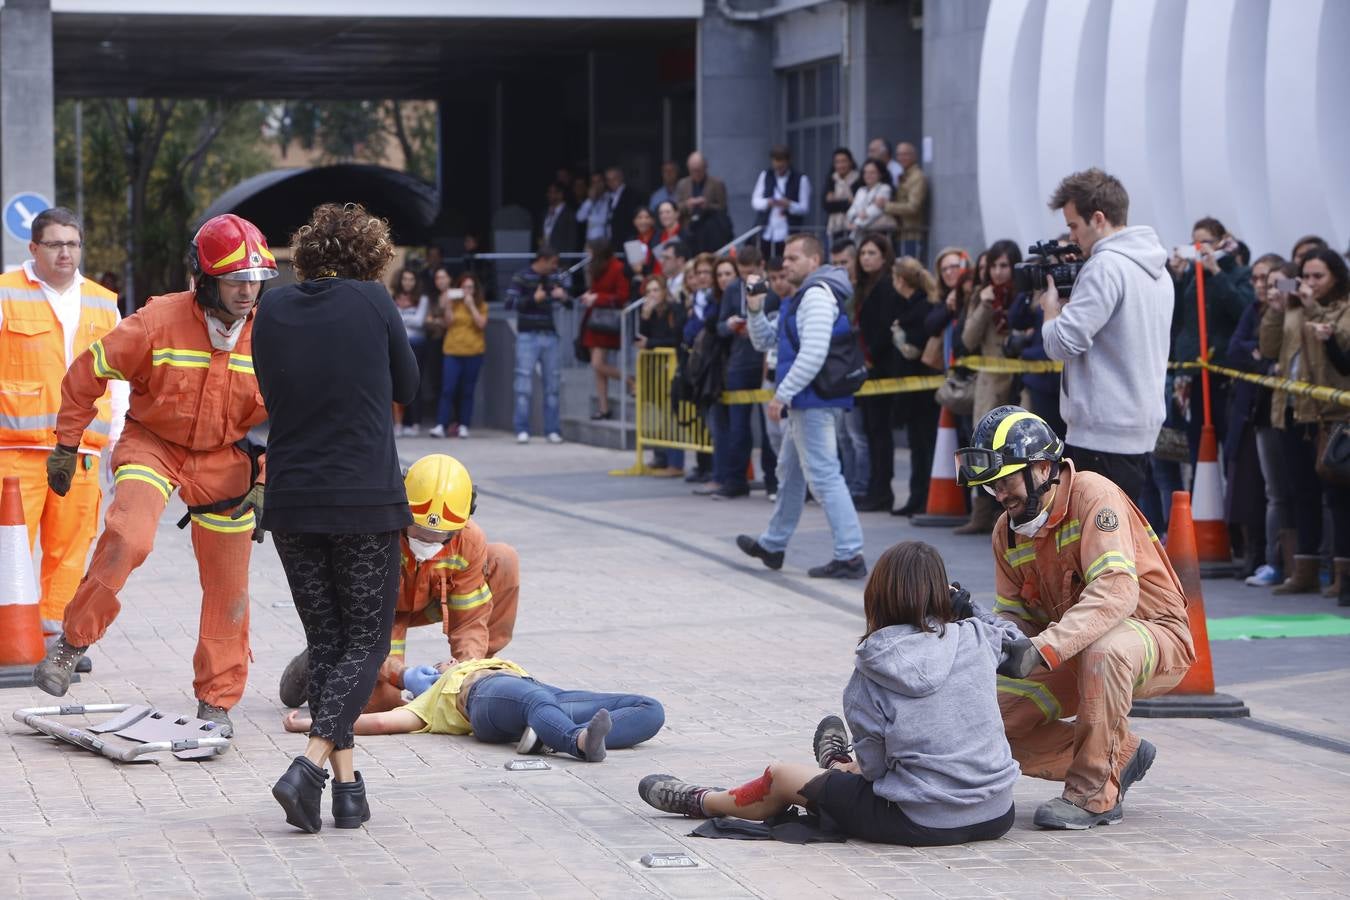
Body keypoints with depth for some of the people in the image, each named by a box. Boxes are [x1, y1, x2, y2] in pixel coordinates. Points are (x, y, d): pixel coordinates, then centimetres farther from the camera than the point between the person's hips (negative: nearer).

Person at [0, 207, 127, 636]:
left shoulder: (103, 304, 16)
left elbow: (117, 380, 23)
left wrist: (117, 445, 17)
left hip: (81, 451, 4)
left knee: (69, 551, 3)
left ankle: (56, 634, 11)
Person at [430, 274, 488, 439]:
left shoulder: (481, 305, 6)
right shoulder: (453, 303, 9)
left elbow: (481, 323, -8)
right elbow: (448, 323, 0)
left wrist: (471, 306, -11)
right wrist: (447, 306, -10)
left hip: (473, 351, 0)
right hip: (452, 351, 0)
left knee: (467, 391, 3)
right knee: (447, 389, -8)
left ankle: (463, 425, 8)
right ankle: (441, 425, -13)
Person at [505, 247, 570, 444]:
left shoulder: (554, 278, 10)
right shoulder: (521, 277, -3)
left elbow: (569, 303, 13)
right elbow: (510, 302, -11)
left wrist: (563, 297, -10)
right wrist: (533, 299, -22)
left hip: (549, 336, 4)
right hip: (527, 335, -4)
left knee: (552, 384, 3)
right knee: (524, 384, -6)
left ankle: (553, 430, 7)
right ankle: (522, 430, -3)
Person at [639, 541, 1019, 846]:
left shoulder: (871, 670, -12)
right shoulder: (976, 639, -5)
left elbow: (875, 765, -5)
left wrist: (858, 767, 16)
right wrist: (968, 607, 16)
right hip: (995, 815, 3)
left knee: (781, 777, 19)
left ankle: (702, 802, 46)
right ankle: (841, 766, 67)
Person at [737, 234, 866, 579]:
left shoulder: (817, 295, -14)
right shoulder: (801, 298, 20)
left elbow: (813, 355, -24)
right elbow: (764, 341, 23)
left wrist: (782, 395, -21)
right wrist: (755, 310, 6)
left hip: (814, 401, -11)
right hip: (804, 402, 11)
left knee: (823, 476, -13)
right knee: (790, 473, 21)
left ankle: (850, 555, -16)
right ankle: (772, 545, 34)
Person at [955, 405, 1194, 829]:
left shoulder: (1093, 495, -22)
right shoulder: (1008, 531, 2)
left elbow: (1117, 590, -34)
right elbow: (1015, 616, 5)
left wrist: (1043, 648, -44)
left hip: (1156, 637, -7)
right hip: (1073, 656, 7)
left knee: (1102, 649, -41)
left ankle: (1095, 793, -27)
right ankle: (1121, 754, 7)